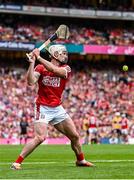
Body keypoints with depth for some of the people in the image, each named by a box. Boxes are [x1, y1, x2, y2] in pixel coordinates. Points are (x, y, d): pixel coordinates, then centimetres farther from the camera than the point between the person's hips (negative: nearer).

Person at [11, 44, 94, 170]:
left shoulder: (66, 69, 0)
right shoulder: (40, 68, -4)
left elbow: (55, 70, -22)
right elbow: (31, 82, -21)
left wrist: (39, 58, -26)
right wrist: (32, 62, -25)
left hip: (58, 109, 4)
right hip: (43, 108, -4)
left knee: (75, 136, 10)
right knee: (40, 137, -22)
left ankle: (80, 160, 34)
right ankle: (17, 163, -16)